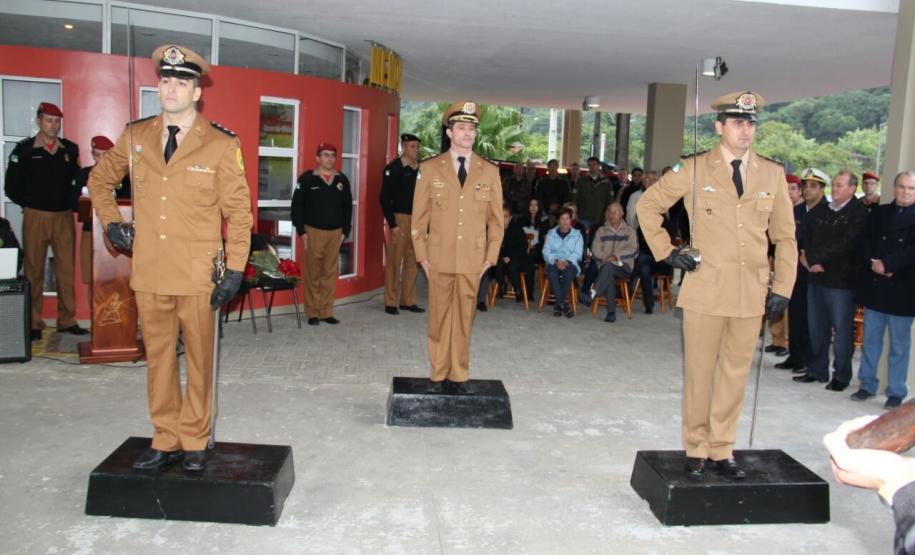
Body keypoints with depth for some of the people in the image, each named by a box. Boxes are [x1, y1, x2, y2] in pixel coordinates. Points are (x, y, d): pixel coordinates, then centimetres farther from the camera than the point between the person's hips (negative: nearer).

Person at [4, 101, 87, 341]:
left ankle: (67, 321, 12)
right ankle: (33, 325, 8)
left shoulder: (70, 149, 9)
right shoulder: (24, 150, 1)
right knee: (34, 272, 2)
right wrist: (31, 204, 2)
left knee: (66, 271, 4)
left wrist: (71, 203, 3)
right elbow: (13, 186, 3)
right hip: (35, 217, -2)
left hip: (64, 217, 2)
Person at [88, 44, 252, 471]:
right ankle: (165, 441, 27)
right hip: (149, 274, 4)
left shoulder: (221, 145, -4)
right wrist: (111, 222, 10)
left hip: (198, 276, -3)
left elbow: (239, 212, -3)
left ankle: (194, 443, 22)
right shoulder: (135, 137, 7)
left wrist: (235, 270, -8)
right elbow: (99, 178, 25)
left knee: (199, 360, 7)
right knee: (158, 359, 13)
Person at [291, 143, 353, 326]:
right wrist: (302, 231, -6)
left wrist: (345, 231, 8)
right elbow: (297, 206, -1)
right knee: (313, 274, -1)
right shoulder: (307, 179, -1)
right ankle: (312, 313, 8)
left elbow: (347, 207, 15)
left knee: (330, 274, 4)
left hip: (335, 233, 3)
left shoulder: (342, 180, 10)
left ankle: (326, 312, 11)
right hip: (313, 232, -3)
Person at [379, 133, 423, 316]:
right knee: (394, 261, -3)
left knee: (413, 262, 8)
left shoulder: (421, 169, 10)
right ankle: (391, 302, 5)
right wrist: (392, 224, -13)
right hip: (400, 218, -5)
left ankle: (408, 301, 17)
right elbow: (385, 198, -7)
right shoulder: (393, 168, -5)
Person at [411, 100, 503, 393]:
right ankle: (438, 375, 17)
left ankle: (459, 376, 17)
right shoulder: (430, 168, 2)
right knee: (439, 318, 6)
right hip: (439, 259, -1)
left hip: (472, 260, 1)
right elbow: (419, 216, 4)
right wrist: (422, 256, -1)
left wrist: (490, 257, 2)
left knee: (464, 319, 6)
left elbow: (496, 218, 8)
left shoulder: (489, 171, 6)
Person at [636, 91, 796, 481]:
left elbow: (784, 236, 11)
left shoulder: (772, 174, 8)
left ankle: (722, 450, 24)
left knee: (735, 376, 10)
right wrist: (665, 251, 0)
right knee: (699, 375, 6)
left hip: (752, 293, 3)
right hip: (706, 289, -2)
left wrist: (782, 288, 4)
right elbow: (648, 205, 7)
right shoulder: (694, 169, 0)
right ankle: (696, 450, 20)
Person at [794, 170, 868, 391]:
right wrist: (808, 258, -8)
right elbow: (804, 237, 10)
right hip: (816, 278, 6)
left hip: (842, 281, -6)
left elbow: (845, 244, -15)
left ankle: (841, 376, 12)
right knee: (816, 328, 11)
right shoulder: (819, 211, 13)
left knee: (842, 329, 2)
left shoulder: (859, 213, -6)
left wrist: (813, 258, -14)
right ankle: (817, 370, 23)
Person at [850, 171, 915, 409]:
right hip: (874, 286, 3)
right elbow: (865, 243, 4)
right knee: (870, 339, 10)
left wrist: (887, 264, -17)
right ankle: (867, 385, 21)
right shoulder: (879, 213, 11)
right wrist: (873, 264, -11)